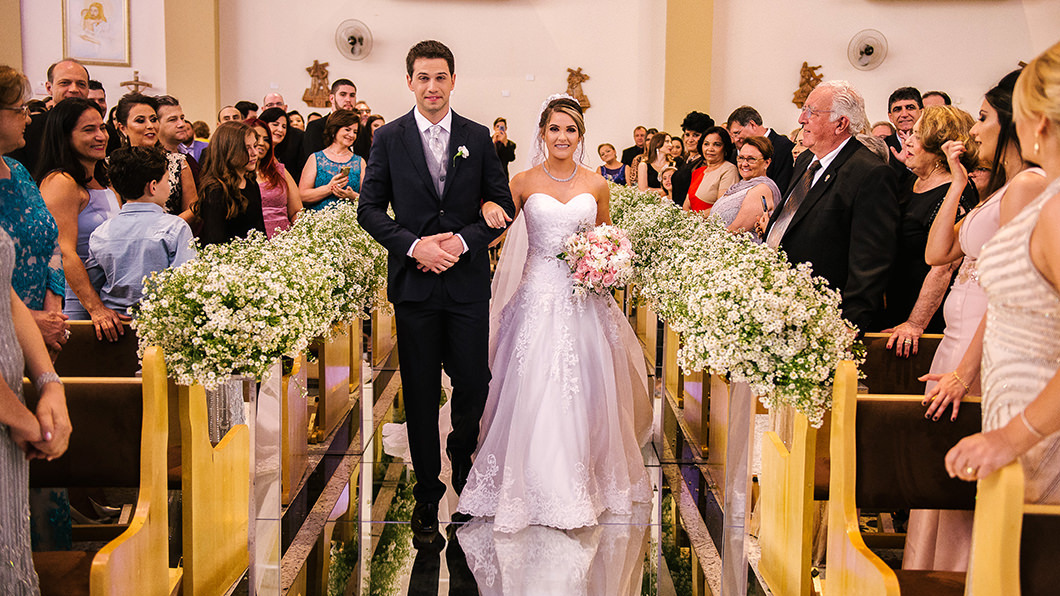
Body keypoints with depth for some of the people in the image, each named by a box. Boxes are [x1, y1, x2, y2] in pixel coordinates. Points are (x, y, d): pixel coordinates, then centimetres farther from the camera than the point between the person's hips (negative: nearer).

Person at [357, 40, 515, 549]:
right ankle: (427, 498, 18)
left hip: (467, 282, 1)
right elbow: (369, 208, 2)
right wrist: (413, 245, -12)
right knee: (420, 395, 6)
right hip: (414, 281, 0)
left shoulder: (478, 138, 5)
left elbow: (503, 205, 6)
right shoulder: (388, 139, 3)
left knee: (474, 384, 3)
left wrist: (463, 240, -10)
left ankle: (462, 452, 37)